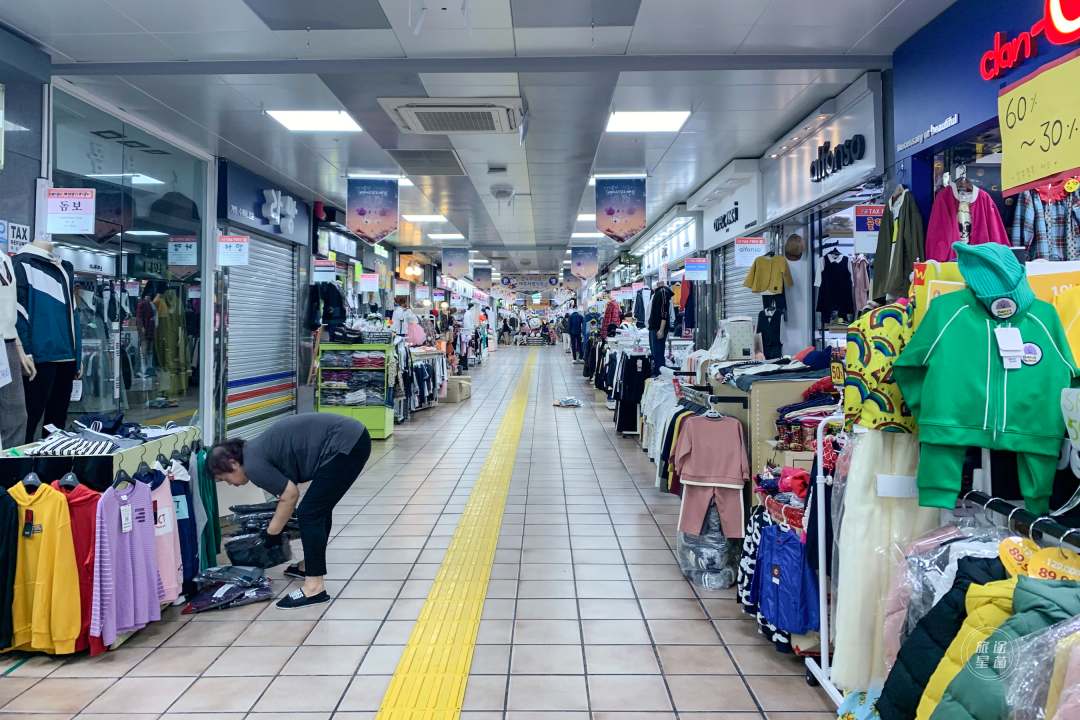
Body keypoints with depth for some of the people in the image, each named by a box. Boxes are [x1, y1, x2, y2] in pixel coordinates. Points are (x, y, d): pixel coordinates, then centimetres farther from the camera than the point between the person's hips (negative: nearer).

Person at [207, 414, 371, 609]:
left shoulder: (253, 464, -8)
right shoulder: (255, 452, 19)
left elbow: (290, 496, -7)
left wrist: (271, 533, 5)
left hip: (344, 445, -10)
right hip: (352, 438, 10)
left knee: (310, 514, -4)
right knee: (319, 509, 22)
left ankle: (315, 588, 0)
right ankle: (310, 566, 36)